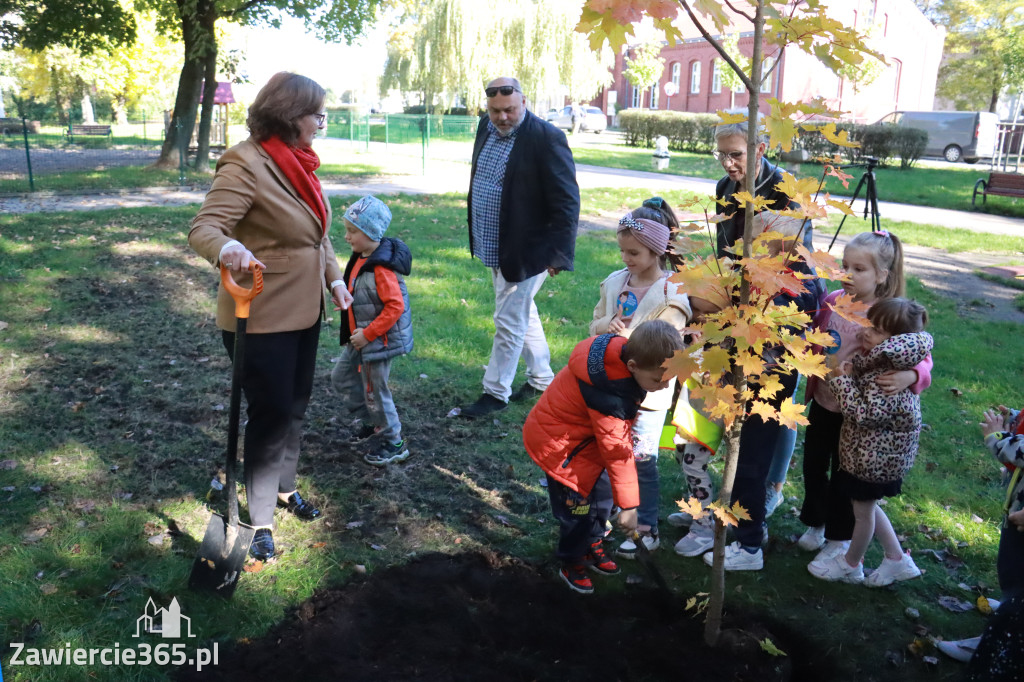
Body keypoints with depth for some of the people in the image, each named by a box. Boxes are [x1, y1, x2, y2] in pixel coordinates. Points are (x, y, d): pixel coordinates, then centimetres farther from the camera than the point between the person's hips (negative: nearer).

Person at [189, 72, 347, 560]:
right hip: (261, 317, -8)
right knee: (271, 412, 2)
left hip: (304, 310, 8)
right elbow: (203, 227, -26)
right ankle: (261, 520, 19)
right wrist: (227, 248, -47)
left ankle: (284, 487, 40)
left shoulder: (298, 161, 6)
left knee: (295, 405, 19)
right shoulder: (246, 163, -20)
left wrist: (334, 277, 9)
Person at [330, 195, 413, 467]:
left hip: (379, 340, -10)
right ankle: (369, 419, 37)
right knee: (341, 377, 20)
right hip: (360, 338, 10)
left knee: (375, 391, 2)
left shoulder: (382, 268, -25)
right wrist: (356, 333, 13)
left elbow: (395, 306, -28)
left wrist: (367, 334, -23)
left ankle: (394, 444, 19)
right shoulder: (360, 258, 4)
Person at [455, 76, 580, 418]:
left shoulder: (546, 138, -19)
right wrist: (476, 235, 17)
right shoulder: (487, 127, 5)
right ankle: (541, 378, 36)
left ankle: (495, 393, 14)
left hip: (525, 251, -8)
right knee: (524, 313, 20)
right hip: (494, 246, 8)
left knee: (509, 321, 0)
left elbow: (566, 201, -18)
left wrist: (558, 254, -19)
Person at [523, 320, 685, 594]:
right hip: (558, 441, -9)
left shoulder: (622, 353, -13)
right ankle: (571, 563, 24)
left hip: (582, 431, 9)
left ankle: (592, 546, 38)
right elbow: (617, 450, -30)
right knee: (578, 504, 0)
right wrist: (628, 505, -21)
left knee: (602, 492, 15)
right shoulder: (610, 394, -38)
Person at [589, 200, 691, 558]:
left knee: (641, 459, 3)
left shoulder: (671, 294, -13)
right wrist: (606, 325, -11)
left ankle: (646, 530, 20)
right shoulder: (615, 282, 5)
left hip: (648, 391, -5)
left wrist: (628, 337, -26)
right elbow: (595, 323, 12)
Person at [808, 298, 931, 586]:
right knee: (867, 505, 24)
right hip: (871, 454, 9)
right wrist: (851, 373, -7)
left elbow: (863, 414, -32)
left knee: (863, 510, 13)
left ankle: (850, 564, 34)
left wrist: (843, 380, -28)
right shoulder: (881, 362, -2)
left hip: (873, 458, -9)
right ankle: (897, 559, 38)